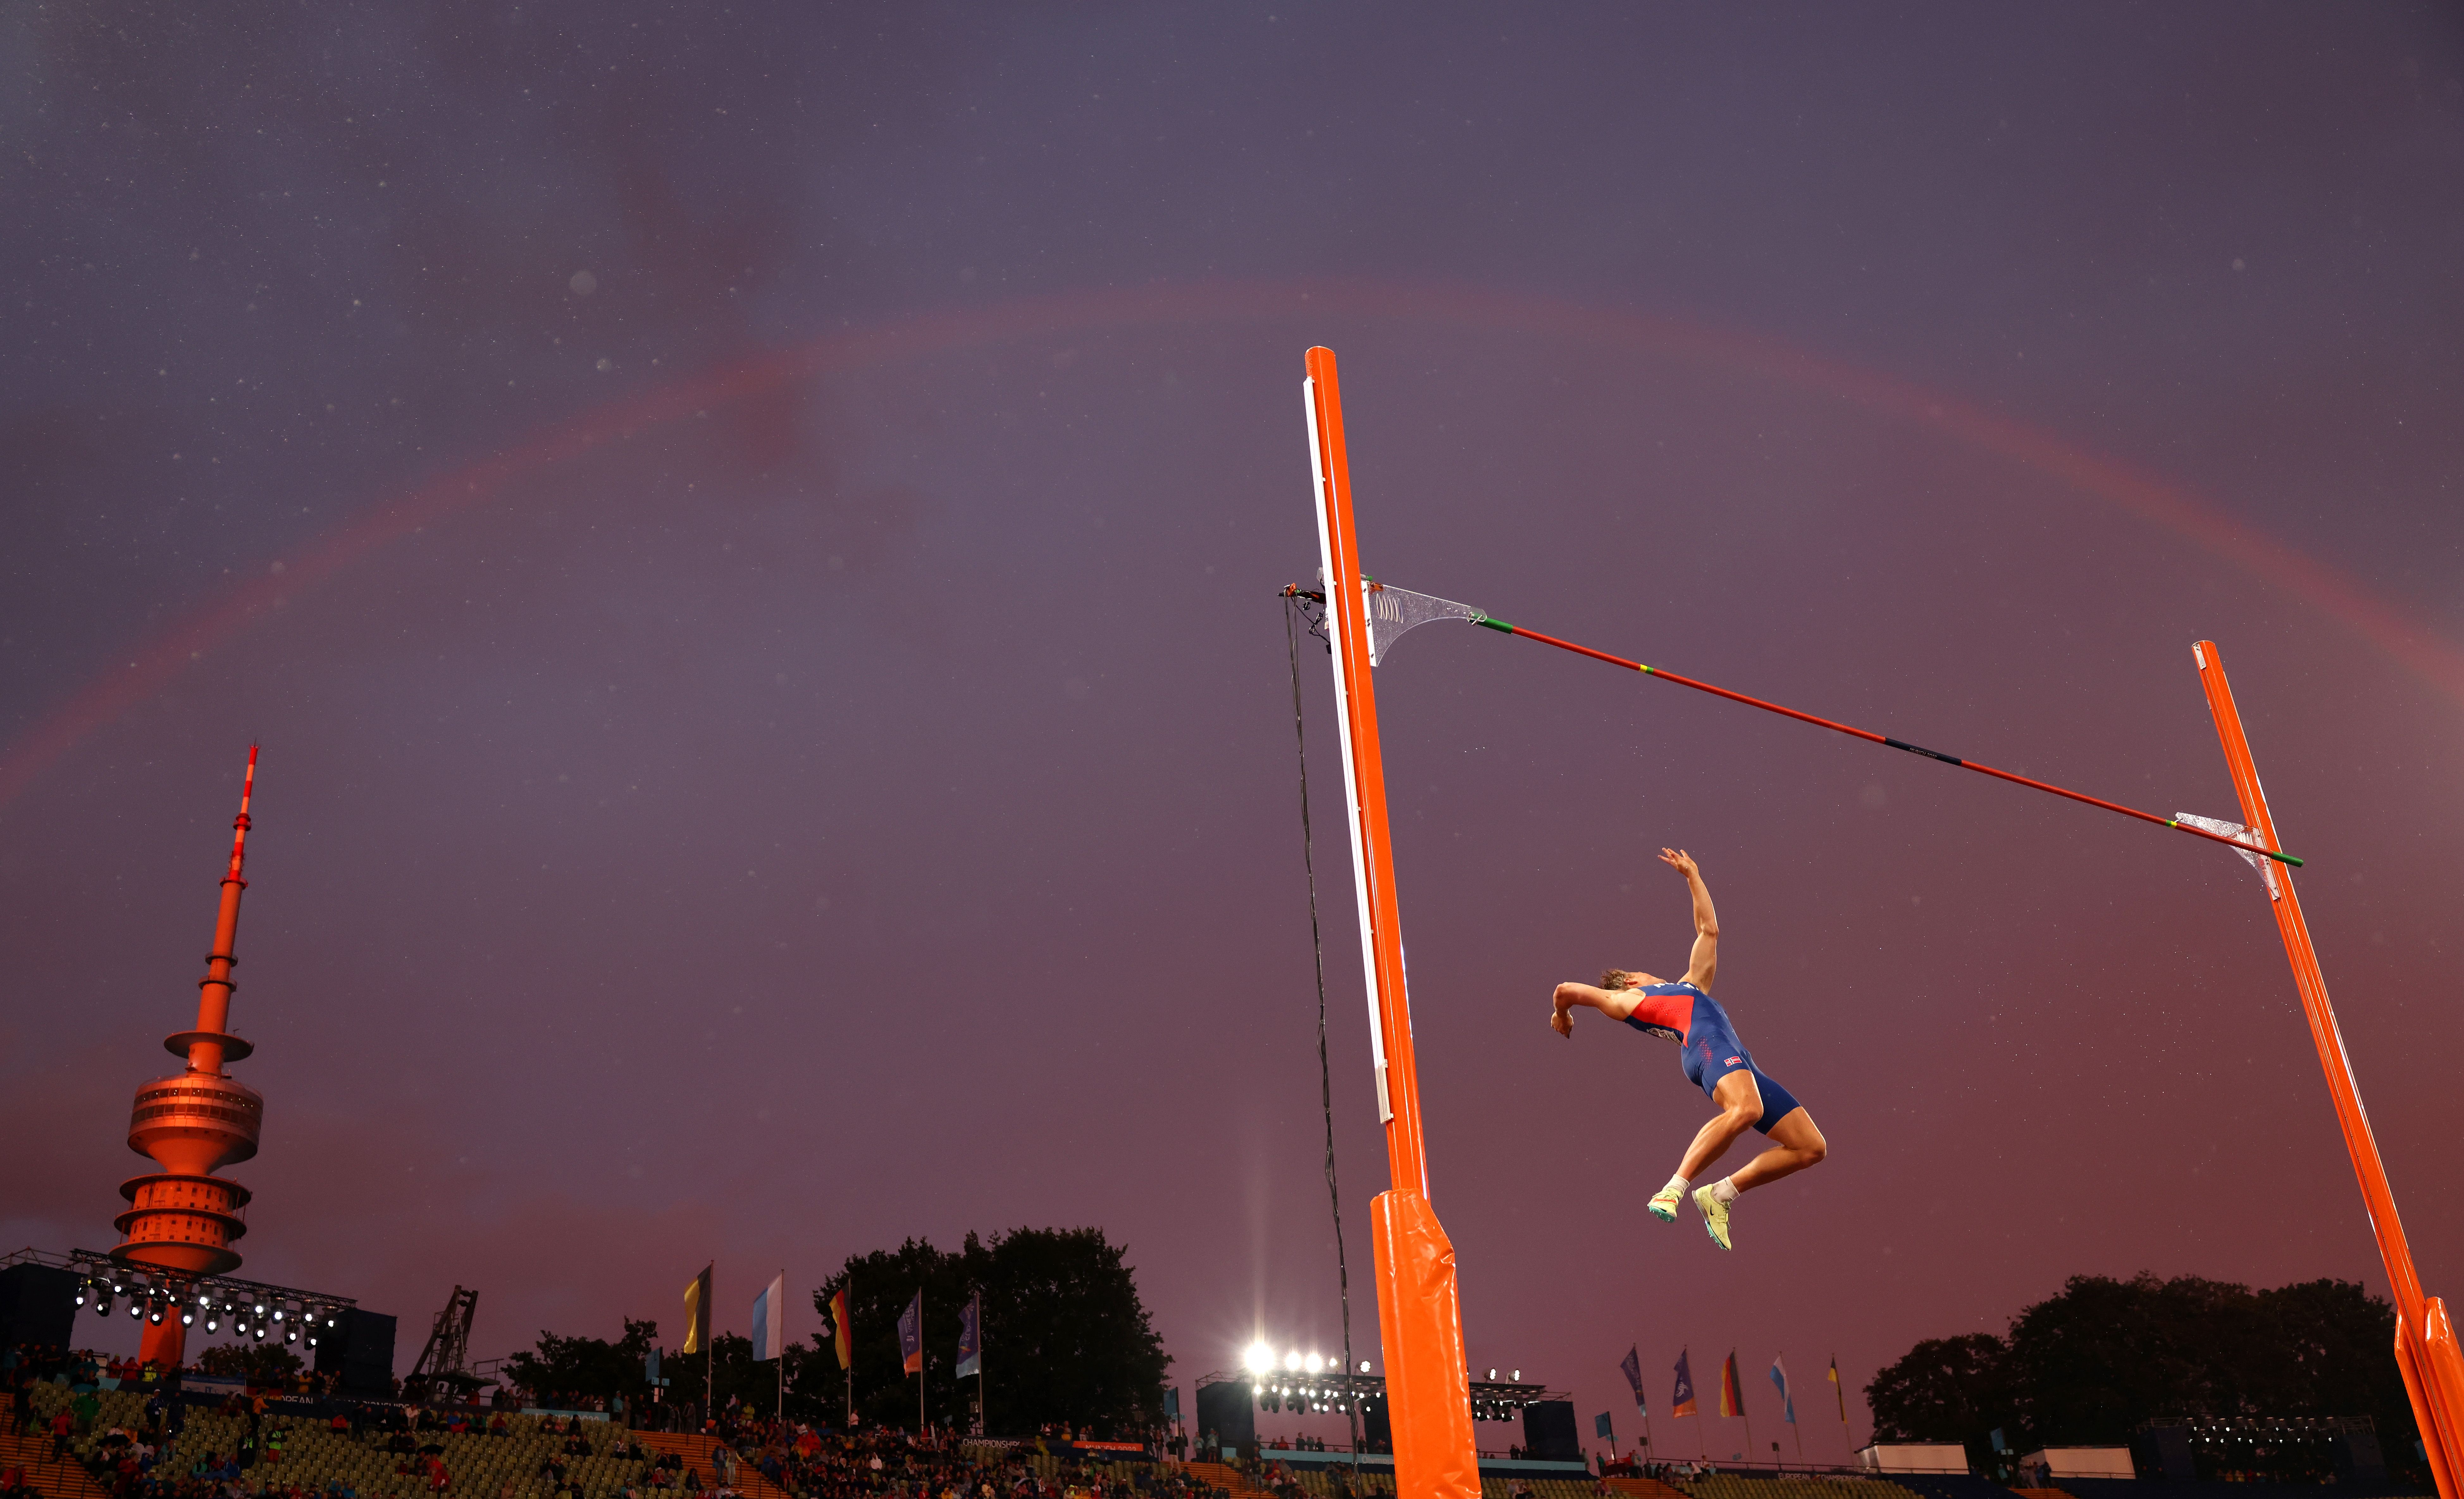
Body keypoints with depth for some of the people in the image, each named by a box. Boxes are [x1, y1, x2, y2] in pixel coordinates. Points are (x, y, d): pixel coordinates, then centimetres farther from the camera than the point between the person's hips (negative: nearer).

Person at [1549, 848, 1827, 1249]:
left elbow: (1709, 931, 48)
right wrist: (1562, 1016, 46)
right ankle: (1674, 1189, -34)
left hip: (1743, 1065, 7)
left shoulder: (1691, 986, 40)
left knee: (1811, 1147, -4)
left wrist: (1693, 876, 51)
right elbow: (1566, 990, 28)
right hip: (1708, 1046, -7)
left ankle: (1721, 1193, -2)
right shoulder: (1627, 1000, 21)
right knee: (1746, 1111, -38)